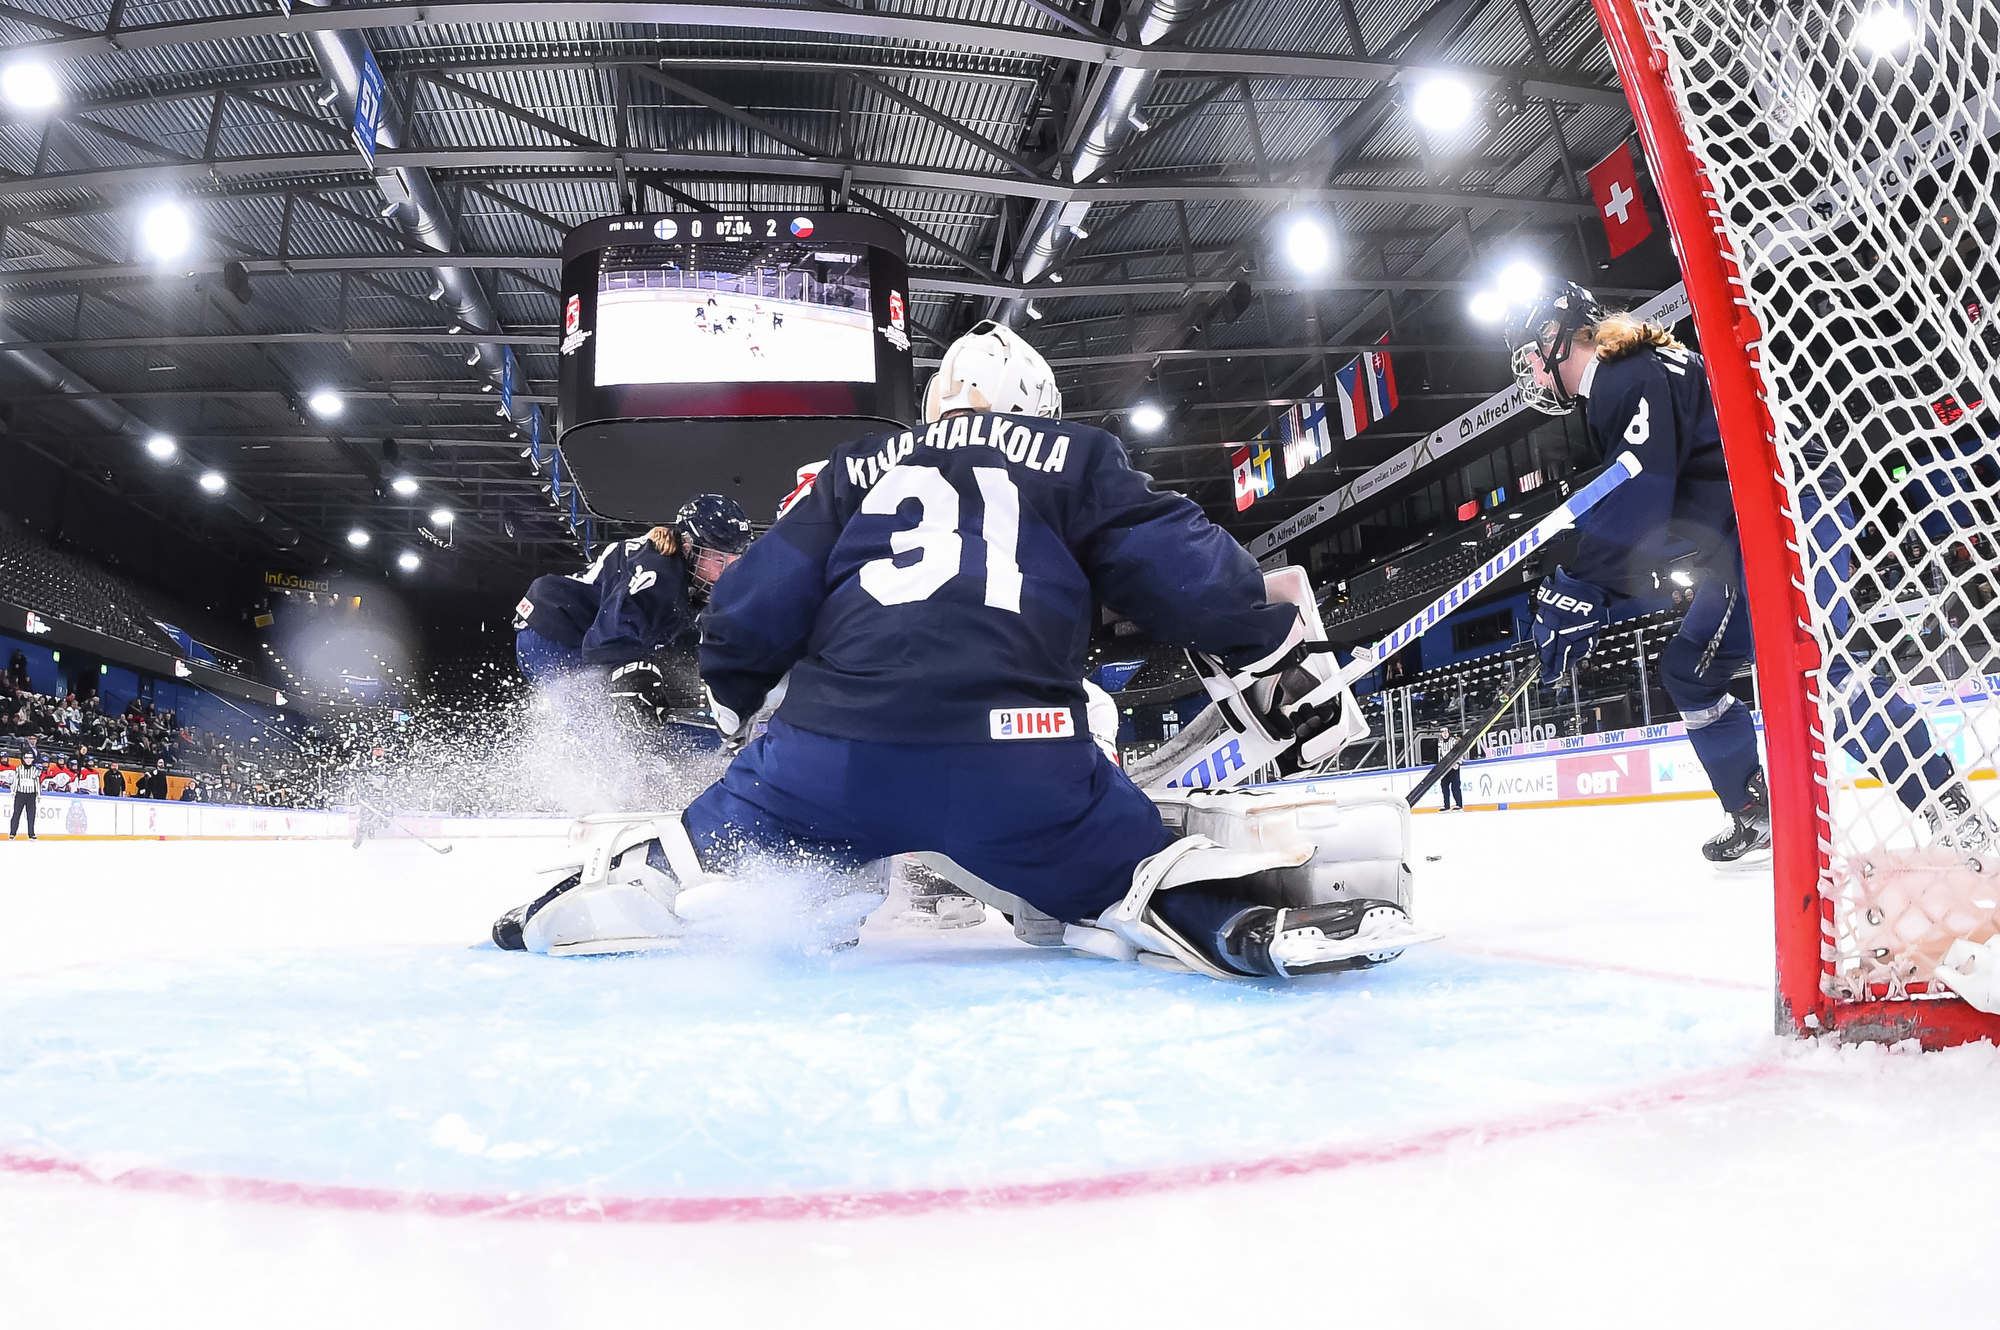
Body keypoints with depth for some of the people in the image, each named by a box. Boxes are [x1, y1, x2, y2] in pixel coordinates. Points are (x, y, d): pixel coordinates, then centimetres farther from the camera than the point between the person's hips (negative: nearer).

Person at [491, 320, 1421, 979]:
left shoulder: (858, 468, 24)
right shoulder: (1075, 459, 19)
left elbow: (763, 598, 19)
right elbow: (1180, 568, 10)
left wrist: (734, 696, 34)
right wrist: (1280, 662, 16)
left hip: (831, 753, 2)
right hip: (1014, 762, -1)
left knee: (711, 849, 27)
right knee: (1138, 875, 11)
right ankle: (1254, 926, -15)